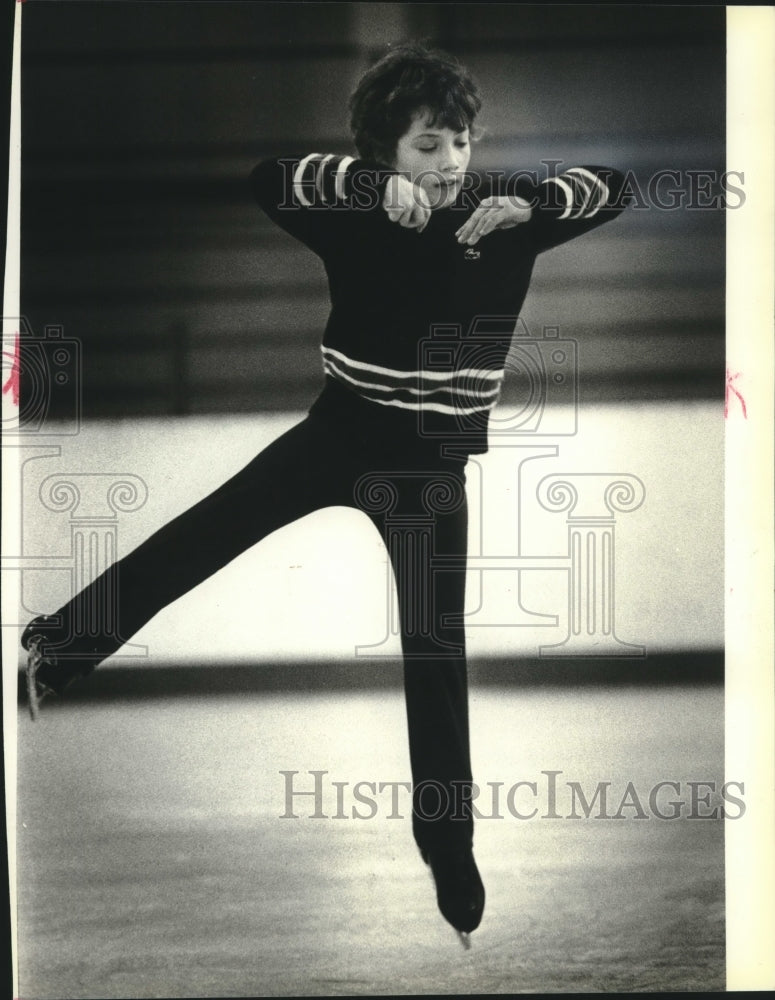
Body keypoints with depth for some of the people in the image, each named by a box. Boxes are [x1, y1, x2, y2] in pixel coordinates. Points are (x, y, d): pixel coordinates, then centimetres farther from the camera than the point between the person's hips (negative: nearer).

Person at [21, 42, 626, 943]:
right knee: (206, 532, -8)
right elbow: (267, 178, -25)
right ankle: (58, 647, 3)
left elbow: (609, 186, -4)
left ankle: (448, 846, 14)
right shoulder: (358, 219, -10)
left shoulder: (501, 219, -6)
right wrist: (376, 185, -36)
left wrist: (527, 201, -22)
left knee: (436, 651, 5)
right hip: (342, 432, 0)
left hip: (431, 462, 0)